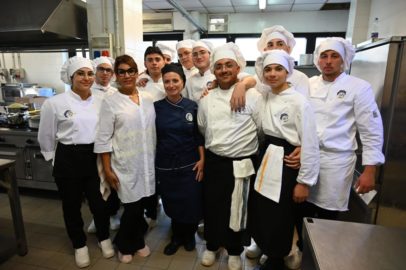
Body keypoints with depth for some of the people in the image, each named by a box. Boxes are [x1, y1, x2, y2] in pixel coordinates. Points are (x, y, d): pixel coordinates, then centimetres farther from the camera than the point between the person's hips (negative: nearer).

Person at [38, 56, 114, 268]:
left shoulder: (100, 102, 1)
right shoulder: (54, 103, -9)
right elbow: (46, 137, 0)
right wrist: (57, 161, 7)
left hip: (95, 158, 2)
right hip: (68, 160, -2)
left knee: (99, 202, 12)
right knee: (72, 205, 14)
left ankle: (104, 238, 39)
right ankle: (79, 245, 38)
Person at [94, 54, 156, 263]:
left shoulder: (148, 98, 5)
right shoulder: (110, 102, -7)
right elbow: (103, 139, -7)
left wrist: (156, 159, 11)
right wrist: (107, 169, -9)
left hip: (147, 162, 4)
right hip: (124, 164, -3)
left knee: (140, 205, 13)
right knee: (132, 207, 3)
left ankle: (137, 241, 40)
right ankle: (124, 245, 32)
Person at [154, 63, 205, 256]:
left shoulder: (192, 107, -2)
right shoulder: (156, 107, -1)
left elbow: (200, 136, 1)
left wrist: (202, 160, -5)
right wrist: (152, 163, 1)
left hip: (189, 164, 0)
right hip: (165, 165, 1)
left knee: (191, 203, 5)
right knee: (172, 203, 12)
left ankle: (189, 235, 35)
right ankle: (177, 236, 38)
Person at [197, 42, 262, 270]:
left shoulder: (252, 96, -9)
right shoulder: (207, 99, 4)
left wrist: (256, 156, 0)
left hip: (242, 164, -3)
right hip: (214, 162, 4)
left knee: (237, 209, 12)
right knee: (212, 206, 15)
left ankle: (235, 251, 37)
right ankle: (212, 245, 40)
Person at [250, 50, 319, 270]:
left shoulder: (299, 102, -14)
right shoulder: (265, 96, 4)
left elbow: (310, 145, -15)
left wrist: (304, 182, -13)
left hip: (287, 164, -6)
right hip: (265, 159, 6)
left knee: (278, 221, 7)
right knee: (261, 215, 16)